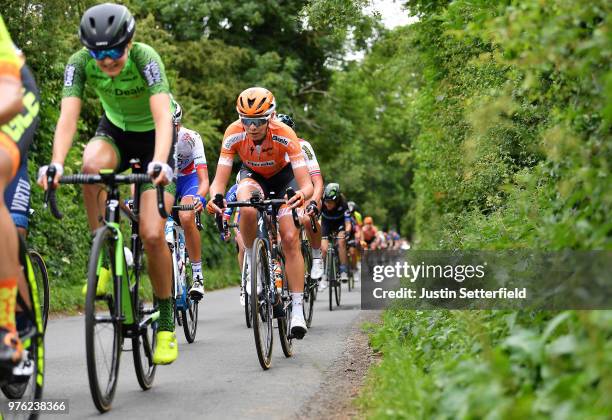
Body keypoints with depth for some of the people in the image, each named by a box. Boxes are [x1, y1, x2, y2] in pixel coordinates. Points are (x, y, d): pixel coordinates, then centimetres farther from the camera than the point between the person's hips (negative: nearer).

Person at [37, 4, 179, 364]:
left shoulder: (146, 58, -31)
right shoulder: (80, 63, -23)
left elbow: (163, 116, -42)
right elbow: (68, 117, -31)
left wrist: (159, 163, -59)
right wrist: (56, 164, -48)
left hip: (152, 135, -3)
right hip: (114, 131, 3)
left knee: (152, 235, -15)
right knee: (92, 165, -36)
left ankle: (166, 322, 4)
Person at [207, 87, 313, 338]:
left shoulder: (285, 135, -35)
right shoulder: (234, 134, -31)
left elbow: (306, 184, -39)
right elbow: (219, 180, -32)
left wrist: (303, 194, -63)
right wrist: (214, 198, -55)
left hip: (282, 176, -1)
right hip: (252, 176, 1)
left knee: (291, 239, -14)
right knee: (247, 210, -35)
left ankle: (297, 311, -9)